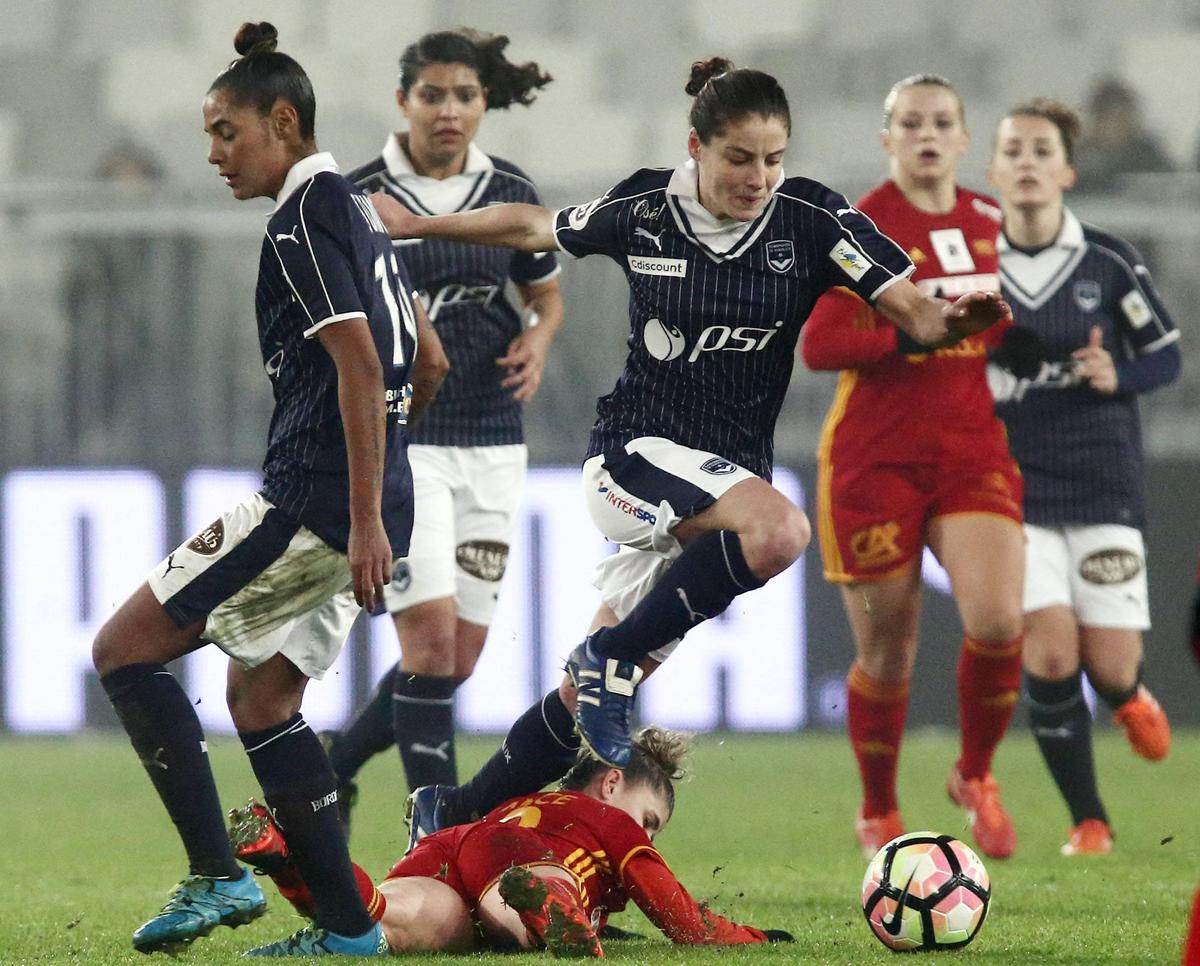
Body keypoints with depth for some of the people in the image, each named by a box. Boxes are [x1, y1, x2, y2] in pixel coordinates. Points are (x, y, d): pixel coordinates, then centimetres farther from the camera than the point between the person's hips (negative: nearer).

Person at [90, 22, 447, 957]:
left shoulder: (304, 219, -11)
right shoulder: (359, 211, 17)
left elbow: (359, 364, -20)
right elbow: (425, 362, 24)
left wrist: (366, 520, -22)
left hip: (312, 499, -10)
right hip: (355, 507, 10)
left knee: (126, 648, -4)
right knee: (260, 698, 17)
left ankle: (218, 877, -11)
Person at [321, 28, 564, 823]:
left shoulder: (511, 194, 4)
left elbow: (548, 296, 17)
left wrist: (538, 341, -3)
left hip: (492, 444, 4)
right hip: (398, 440, -4)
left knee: (461, 659, 5)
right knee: (432, 635, -15)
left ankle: (337, 761, 28)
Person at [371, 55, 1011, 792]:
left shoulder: (812, 218, -6)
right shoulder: (644, 209, -5)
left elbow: (910, 308, -12)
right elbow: (534, 228, 13)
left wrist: (948, 320, -35)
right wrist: (415, 227, 19)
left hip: (731, 474, 3)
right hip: (637, 453, -2)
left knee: (590, 696, 4)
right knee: (780, 529, -34)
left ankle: (462, 823, 19)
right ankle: (613, 655, -18)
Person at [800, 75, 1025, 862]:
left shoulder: (989, 223, 9)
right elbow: (818, 344, -16)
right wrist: (911, 337, -24)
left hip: (971, 451, 3)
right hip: (875, 461, -3)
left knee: (997, 621, -18)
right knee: (886, 654, 1)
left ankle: (976, 776, 8)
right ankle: (879, 815, 23)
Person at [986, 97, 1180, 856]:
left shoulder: (1109, 263, -2)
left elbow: (1167, 354, 5)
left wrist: (1118, 375, -15)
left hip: (1105, 483, 0)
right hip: (1015, 487, 0)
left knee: (1110, 664, -4)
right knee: (1050, 653, -14)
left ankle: (1130, 698, 36)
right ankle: (1088, 820, 2)